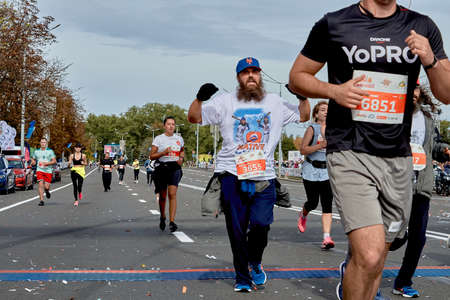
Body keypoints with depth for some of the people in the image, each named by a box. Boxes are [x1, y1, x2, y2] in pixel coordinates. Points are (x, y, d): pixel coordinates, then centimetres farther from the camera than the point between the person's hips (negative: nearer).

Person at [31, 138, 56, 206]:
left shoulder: (50, 151, 3)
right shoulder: (36, 151, 12)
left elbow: (54, 161, -3)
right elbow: (33, 159, 26)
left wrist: (46, 163, -16)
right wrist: (33, 162, 2)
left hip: (48, 170, -1)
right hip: (39, 170, 1)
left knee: (46, 187, -4)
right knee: (41, 184, -15)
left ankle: (47, 191, 33)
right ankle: (41, 200, -12)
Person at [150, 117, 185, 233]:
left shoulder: (179, 139, 11)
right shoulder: (158, 139, 1)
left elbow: (182, 151, 29)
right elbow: (152, 156, -3)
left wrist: (181, 158, 7)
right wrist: (164, 152, -17)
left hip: (175, 168, 1)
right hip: (162, 168, -1)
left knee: (172, 194, -14)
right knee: (162, 196, 8)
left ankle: (172, 221, -17)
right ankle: (162, 217, 32)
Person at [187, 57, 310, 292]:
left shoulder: (275, 102, 14)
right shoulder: (225, 102, 9)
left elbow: (303, 116, 23)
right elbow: (194, 117, 7)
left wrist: (304, 95, 7)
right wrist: (200, 98, -11)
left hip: (264, 177, 1)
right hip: (232, 175, 0)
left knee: (261, 224, -16)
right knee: (237, 230, 0)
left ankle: (255, 263, 14)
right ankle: (242, 277, 18)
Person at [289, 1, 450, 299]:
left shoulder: (422, 27, 8)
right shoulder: (333, 25, 1)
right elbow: (297, 77, 9)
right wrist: (333, 90, -10)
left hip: (398, 159, 4)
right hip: (350, 152, -4)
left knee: (375, 257, 13)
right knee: (369, 256, -19)